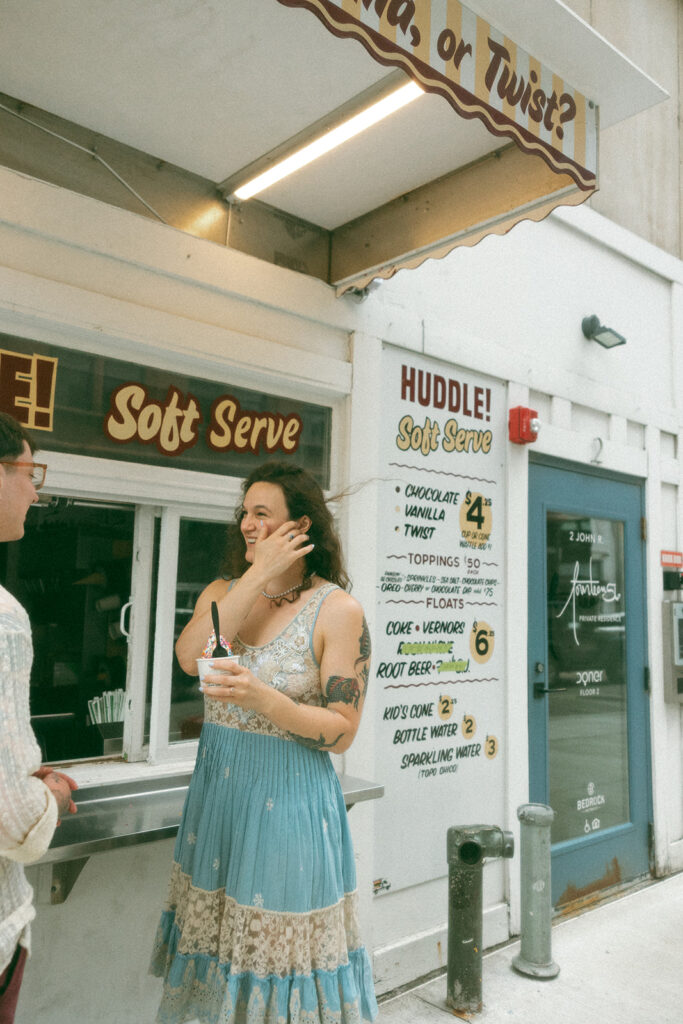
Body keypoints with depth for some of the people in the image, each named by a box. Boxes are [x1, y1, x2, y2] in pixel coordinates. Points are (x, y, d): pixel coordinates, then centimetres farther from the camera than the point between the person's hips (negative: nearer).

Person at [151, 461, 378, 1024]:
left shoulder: (338, 610, -11)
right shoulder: (222, 591, 5)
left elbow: (342, 731, -13)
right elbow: (189, 657, -16)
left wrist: (266, 700, -29)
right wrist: (259, 576, -18)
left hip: (289, 800, -5)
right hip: (216, 788, 5)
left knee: (277, 944, 8)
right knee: (216, 928, 18)